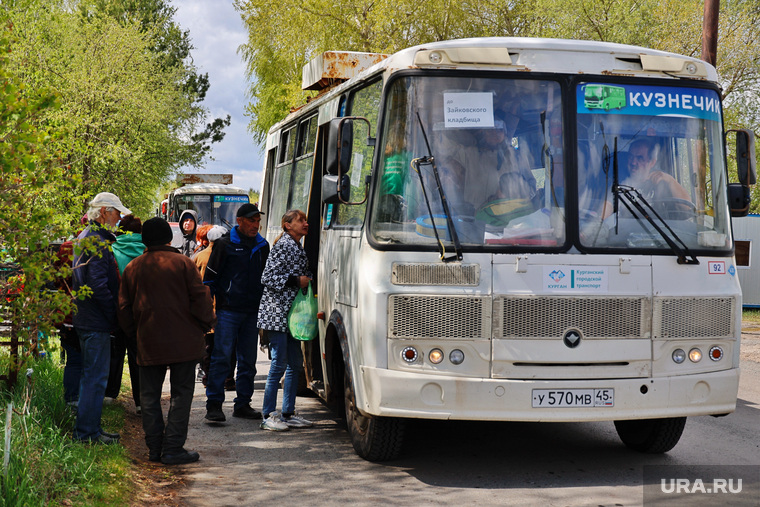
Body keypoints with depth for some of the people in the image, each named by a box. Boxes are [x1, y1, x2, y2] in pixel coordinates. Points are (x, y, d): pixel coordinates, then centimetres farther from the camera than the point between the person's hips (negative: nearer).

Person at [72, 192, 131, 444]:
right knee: (96, 376, -6)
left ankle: (90, 428, 22)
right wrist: (114, 316, -16)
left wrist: (111, 316, 18)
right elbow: (98, 285, -23)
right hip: (96, 321, -11)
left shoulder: (86, 237, 18)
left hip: (86, 319, 11)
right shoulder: (96, 241, -16)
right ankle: (86, 431, -1)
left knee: (93, 375, 15)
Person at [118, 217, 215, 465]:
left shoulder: (132, 268, 7)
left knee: (150, 395, 11)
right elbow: (200, 298, -7)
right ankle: (173, 448, -2)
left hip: (148, 342, 3)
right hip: (183, 342, -3)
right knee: (181, 394, 2)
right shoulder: (183, 263, -5)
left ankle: (155, 448, 12)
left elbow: (124, 308, 10)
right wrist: (206, 324, 6)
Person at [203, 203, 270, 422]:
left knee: (248, 361, 8)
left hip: (253, 312, 5)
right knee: (221, 357, -8)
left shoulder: (263, 246, 13)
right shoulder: (225, 244, -1)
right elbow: (210, 277, 0)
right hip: (228, 311, -5)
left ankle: (243, 404, 17)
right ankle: (214, 405, -5)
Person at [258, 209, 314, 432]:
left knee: (295, 363, 10)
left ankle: (288, 413, 17)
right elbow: (267, 277, -17)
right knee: (279, 364, -8)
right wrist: (296, 281, -16)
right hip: (277, 313, -9)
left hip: (292, 313, 10)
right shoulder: (284, 245, -12)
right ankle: (268, 416, -2)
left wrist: (307, 280, 11)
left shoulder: (298, 247, 17)